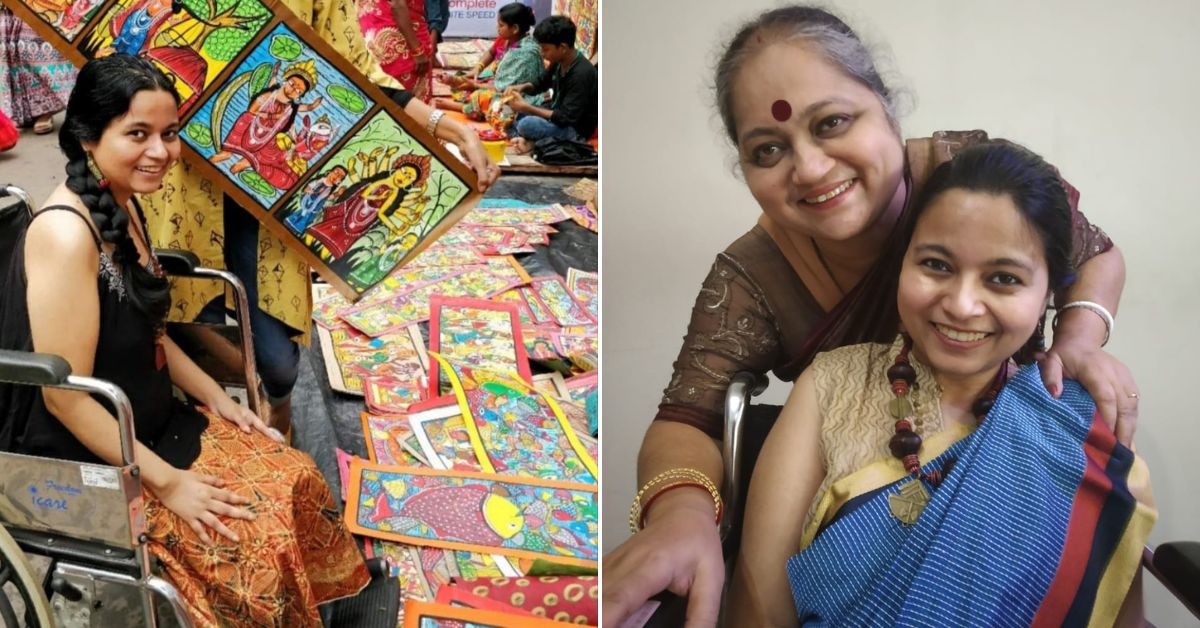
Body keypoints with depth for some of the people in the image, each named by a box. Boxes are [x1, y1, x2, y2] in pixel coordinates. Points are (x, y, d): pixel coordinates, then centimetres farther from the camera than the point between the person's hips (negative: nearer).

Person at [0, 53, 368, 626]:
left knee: (295, 481, 1)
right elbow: (65, 397, -25)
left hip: (153, 425, 9)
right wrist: (167, 483, -20)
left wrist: (218, 399, 8)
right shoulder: (66, 233, -27)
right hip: (87, 465, -9)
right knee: (256, 539, -15)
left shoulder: (123, 205, 2)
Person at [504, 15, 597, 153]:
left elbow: (566, 118, -27)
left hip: (575, 130, -10)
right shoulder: (559, 62, -3)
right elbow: (541, 83, 17)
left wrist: (526, 107, -25)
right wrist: (523, 87, -5)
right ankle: (529, 140, -10)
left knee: (527, 125, -30)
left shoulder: (581, 74, -28)